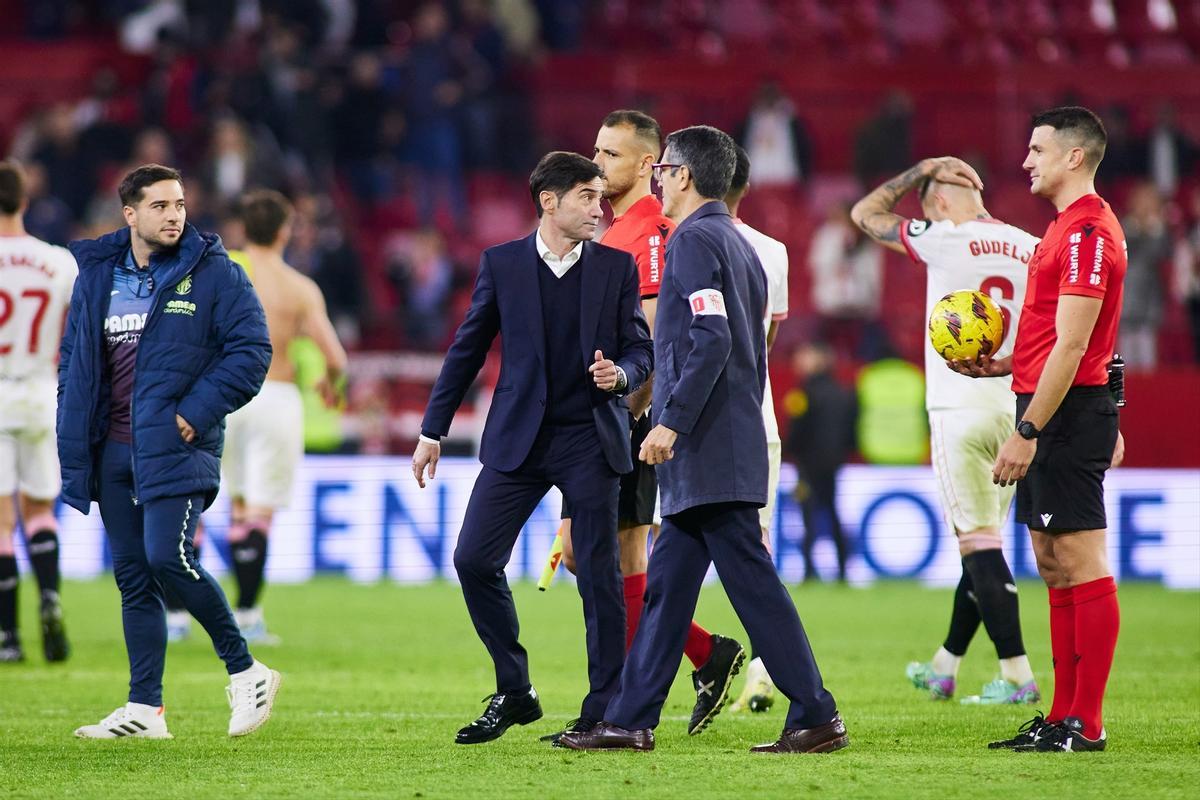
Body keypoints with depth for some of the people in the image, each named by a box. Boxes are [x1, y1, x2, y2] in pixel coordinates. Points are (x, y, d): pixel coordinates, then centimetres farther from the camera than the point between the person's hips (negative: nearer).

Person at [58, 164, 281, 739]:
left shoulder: (213, 274, -2)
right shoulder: (96, 276, 11)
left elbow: (252, 349, -5)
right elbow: (74, 359, 17)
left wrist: (196, 412, -12)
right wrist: (75, 443, 9)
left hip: (176, 448, -5)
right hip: (114, 450, 5)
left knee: (167, 558, -18)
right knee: (132, 577, 5)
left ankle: (245, 671, -2)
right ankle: (145, 710, 9)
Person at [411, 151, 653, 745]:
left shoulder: (616, 267, 3)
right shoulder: (501, 263, 2)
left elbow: (640, 348, 7)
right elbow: (467, 350, 8)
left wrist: (621, 374, -16)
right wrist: (432, 432, 8)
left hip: (590, 439, -1)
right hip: (519, 439, 1)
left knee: (599, 575, -2)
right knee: (474, 561, -6)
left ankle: (604, 711, 6)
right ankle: (514, 693, 10)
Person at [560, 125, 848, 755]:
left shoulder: (694, 240, -10)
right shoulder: (741, 246, 19)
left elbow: (711, 342, -21)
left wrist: (672, 423, -22)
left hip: (706, 448, -10)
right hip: (733, 442, 10)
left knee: (751, 581, -8)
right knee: (667, 584, 10)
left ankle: (816, 719, -8)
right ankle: (631, 720, 13)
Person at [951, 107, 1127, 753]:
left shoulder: (1087, 232, -15)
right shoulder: (1067, 228, 18)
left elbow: (1071, 346, -20)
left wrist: (1026, 432, -22)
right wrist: (1000, 366, 15)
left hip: (1068, 412, -11)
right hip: (1051, 415, 11)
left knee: (1083, 566, -8)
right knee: (1054, 566, 12)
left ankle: (1086, 725, -7)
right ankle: (1063, 717, 15)